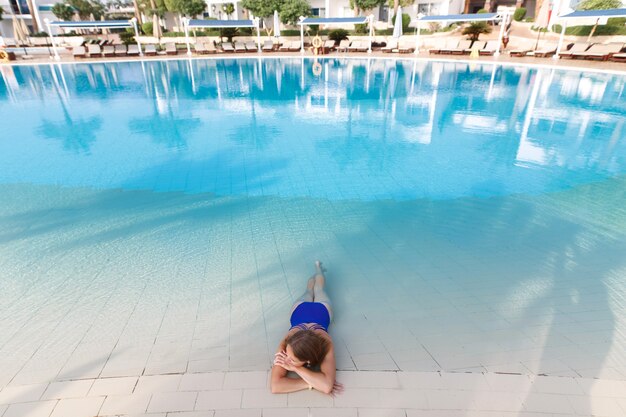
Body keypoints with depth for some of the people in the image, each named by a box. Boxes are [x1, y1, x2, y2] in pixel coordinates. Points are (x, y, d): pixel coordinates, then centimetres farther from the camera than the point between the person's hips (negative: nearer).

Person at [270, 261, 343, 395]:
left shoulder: (325, 344, -51)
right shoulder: (286, 344, -47)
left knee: (318, 288, 36)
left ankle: (318, 267, 67)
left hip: (322, 310, 0)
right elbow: (275, 386, -51)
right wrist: (313, 383, -57)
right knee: (309, 291, 37)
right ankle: (317, 270, 68)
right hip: (300, 309, 0)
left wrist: (294, 367, -59)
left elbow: (327, 386, -59)